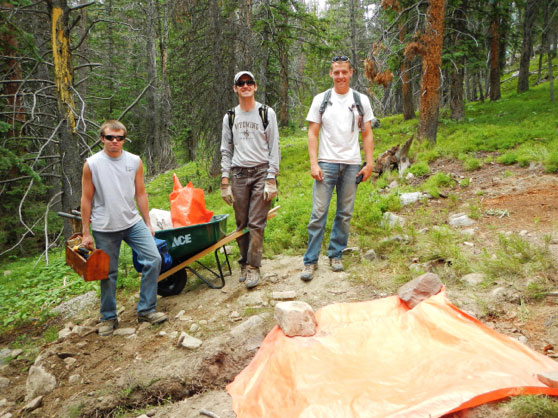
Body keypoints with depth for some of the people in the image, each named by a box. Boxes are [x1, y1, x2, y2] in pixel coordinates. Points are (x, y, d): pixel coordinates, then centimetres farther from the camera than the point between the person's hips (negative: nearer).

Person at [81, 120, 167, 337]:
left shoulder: (135, 162, 3)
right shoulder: (92, 164, -4)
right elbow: (86, 199, -1)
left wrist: (147, 224, 9)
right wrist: (85, 233, -2)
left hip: (133, 223, 3)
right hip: (104, 229, -2)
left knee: (154, 260, -6)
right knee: (108, 273, 7)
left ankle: (146, 310, 8)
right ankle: (108, 318, 25)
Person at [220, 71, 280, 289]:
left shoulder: (267, 113, 5)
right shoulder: (229, 117, 13)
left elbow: (274, 148, 1)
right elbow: (226, 151, 14)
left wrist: (271, 179, -8)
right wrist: (225, 181, 4)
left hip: (261, 172, -3)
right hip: (238, 174, 3)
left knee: (256, 223, -7)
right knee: (241, 223, 6)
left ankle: (253, 267, 1)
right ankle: (244, 263, 20)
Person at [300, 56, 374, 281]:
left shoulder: (361, 100, 9)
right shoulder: (321, 100, 4)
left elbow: (367, 134, 10)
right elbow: (313, 134, 2)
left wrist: (369, 163, 1)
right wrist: (313, 163, -9)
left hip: (351, 165, 2)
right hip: (326, 163, -2)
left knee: (345, 214, 7)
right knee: (318, 213, -6)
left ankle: (335, 255, 21)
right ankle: (310, 261, 2)